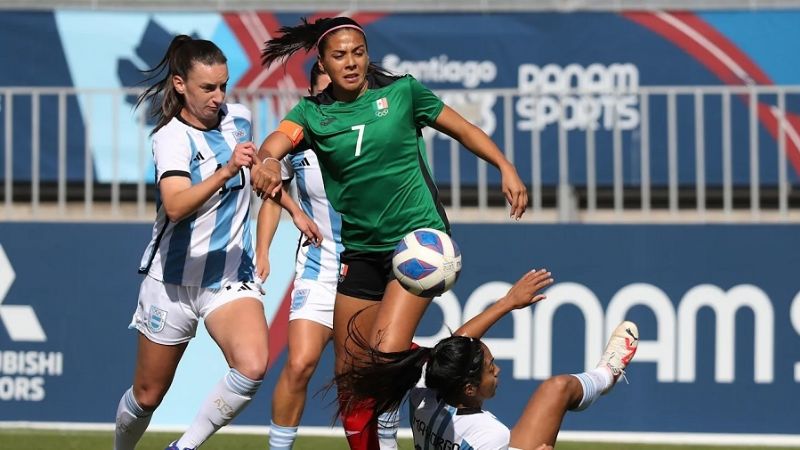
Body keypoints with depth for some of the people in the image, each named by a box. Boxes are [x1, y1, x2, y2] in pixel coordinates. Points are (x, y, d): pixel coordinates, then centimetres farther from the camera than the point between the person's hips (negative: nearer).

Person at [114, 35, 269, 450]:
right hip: (174, 280, -3)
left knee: (252, 368, -26)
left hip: (232, 279, 3)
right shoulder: (172, 137, -17)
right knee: (148, 396, 9)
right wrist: (226, 171, -48)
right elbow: (175, 206, -36)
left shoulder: (239, 118, 1)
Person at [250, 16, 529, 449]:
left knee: (385, 355, -22)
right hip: (357, 249, 4)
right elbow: (276, 142, -19)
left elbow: (464, 130, 6)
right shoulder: (312, 113, 0)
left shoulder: (402, 91, -3)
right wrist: (267, 161, -43)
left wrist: (506, 168, -7)